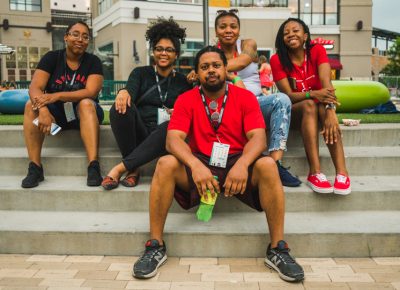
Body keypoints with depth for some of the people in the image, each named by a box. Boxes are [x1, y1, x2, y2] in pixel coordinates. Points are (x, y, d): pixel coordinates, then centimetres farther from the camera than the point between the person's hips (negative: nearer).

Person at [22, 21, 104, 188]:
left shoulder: (93, 61, -2)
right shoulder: (51, 58, 0)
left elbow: (91, 92, -17)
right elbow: (34, 88, -13)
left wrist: (57, 96, -29)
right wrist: (43, 110, -34)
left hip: (83, 113, -1)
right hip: (56, 114, 1)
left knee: (87, 103, -33)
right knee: (31, 105, -26)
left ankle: (94, 167, -43)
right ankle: (35, 168, -28)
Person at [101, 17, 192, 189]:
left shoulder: (183, 82, 14)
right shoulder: (141, 73, 12)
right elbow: (131, 91, -8)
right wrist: (124, 92, -33)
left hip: (164, 135, 0)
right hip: (139, 132, 0)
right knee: (121, 107, -30)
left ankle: (119, 168, -33)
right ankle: (133, 170, -24)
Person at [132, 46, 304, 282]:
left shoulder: (245, 97, 1)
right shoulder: (186, 100, 1)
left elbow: (258, 138, -11)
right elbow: (173, 139, -12)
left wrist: (242, 164, -33)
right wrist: (195, 165, -33)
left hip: (238, 165, 0)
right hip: (199, 166, 0)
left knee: (268, 165, -30)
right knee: (166, 164, -28)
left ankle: (278, 249, -19)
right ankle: (156, 246, -16)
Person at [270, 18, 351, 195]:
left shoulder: (317, 51, -8)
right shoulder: (277, 59, -11)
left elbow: (326, 82, -24)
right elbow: (288, 95, -16)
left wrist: (330, 110, -41)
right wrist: (313, 94, -36)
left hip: (318, 104, 1)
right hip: (294, 108, -1)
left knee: (323, 107, -34)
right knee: (309, 105, -34)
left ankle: (342, 172, -43)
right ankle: (315, 173, -44)